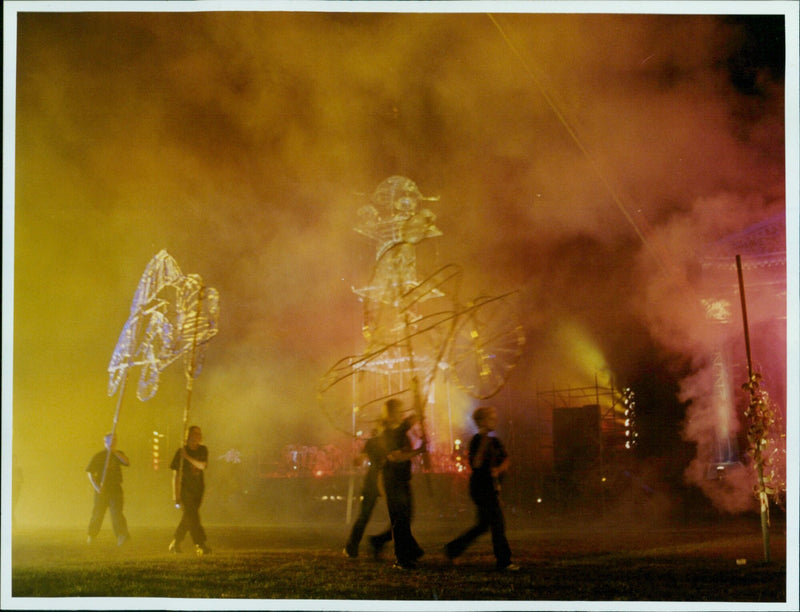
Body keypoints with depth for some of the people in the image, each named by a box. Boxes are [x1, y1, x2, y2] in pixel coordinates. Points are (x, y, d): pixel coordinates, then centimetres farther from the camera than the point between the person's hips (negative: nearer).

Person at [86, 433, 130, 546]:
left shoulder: (118, 455, 10)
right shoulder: (98, 456, 3)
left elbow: (127, 462, -10)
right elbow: (89, 471, 3)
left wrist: (115, 452, -19)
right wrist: (96, 486, -9)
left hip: (115, 489, 1)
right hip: (102, 490, -1)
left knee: (116, 512, -12)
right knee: (98, 513, 4)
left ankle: (122, 535, -20)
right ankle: (91, 535, 21)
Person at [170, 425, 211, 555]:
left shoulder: (203, 450, 8)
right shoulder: (181, 452, -4)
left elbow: (202, 466, -9)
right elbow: (175, 474, -3)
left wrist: (188, 458, -18)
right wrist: (175, 494, -7)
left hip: (198, 489, 4)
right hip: (185, 489, -4)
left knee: (188, 517, 7)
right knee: (192, 516, -13)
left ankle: (175, 543, 19)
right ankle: (200, 544, -16)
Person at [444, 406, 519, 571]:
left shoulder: (494, 441, 13)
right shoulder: (477, 440, -11)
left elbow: (506, 460, 7)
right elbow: (476, 463, -22)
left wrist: (499, 469, -13)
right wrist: (484, 443, -29)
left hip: (491, 487, 9)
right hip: (481, 487, -9)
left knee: (484, 524, 15)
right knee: (497, 524, -7)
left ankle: (453, 548, 24)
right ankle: (503, 561, -1)